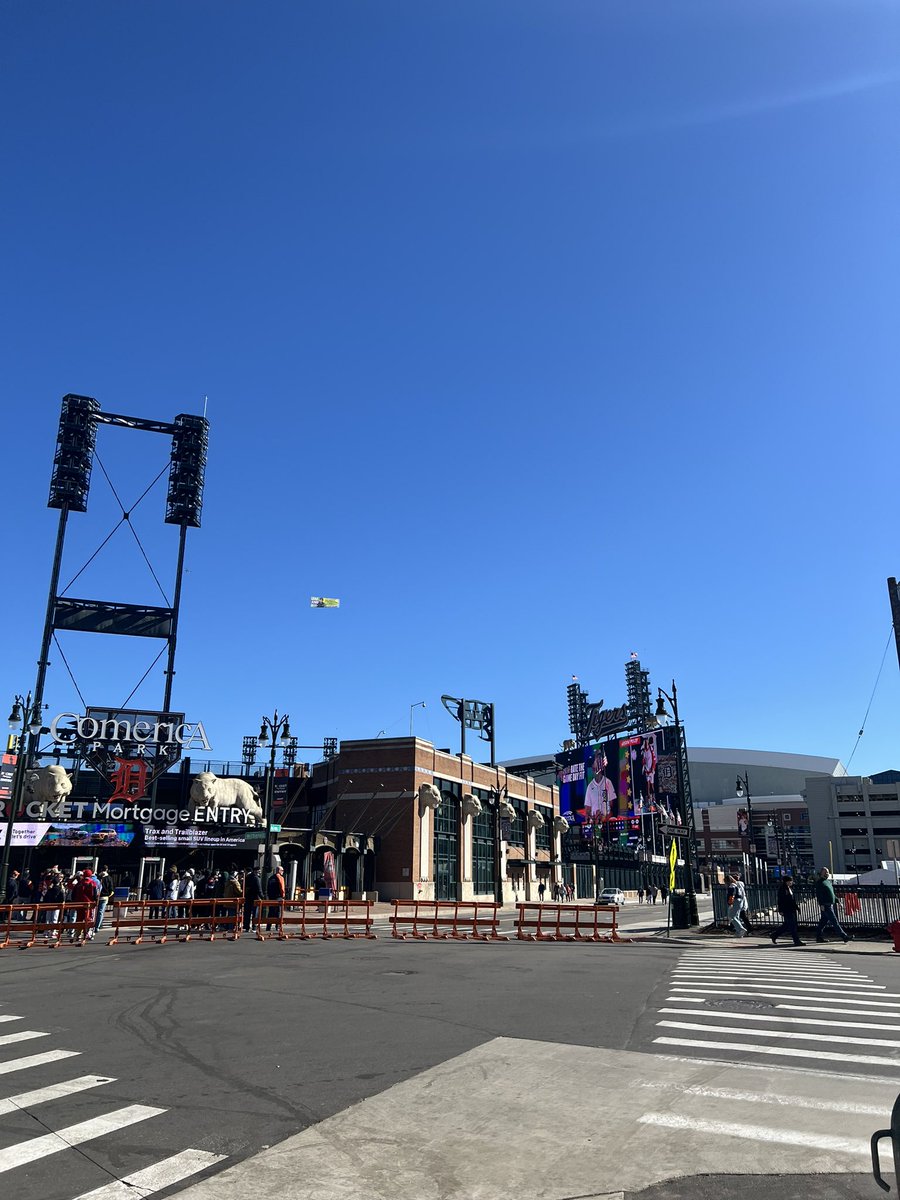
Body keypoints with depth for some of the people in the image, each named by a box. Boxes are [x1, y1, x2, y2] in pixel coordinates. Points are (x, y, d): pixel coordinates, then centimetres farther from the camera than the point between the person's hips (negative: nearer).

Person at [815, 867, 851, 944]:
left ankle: (819, 937, 16)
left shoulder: (829, 881, 20)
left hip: (831, 904, 9)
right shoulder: (819, 882, -8)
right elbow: (818, 894, -15)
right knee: (834, 920, -8)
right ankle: (844, 936, -9)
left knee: (824, 921, 11)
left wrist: (837, 901, 21)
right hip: (825, 905, -9)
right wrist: (821, 904, -21)